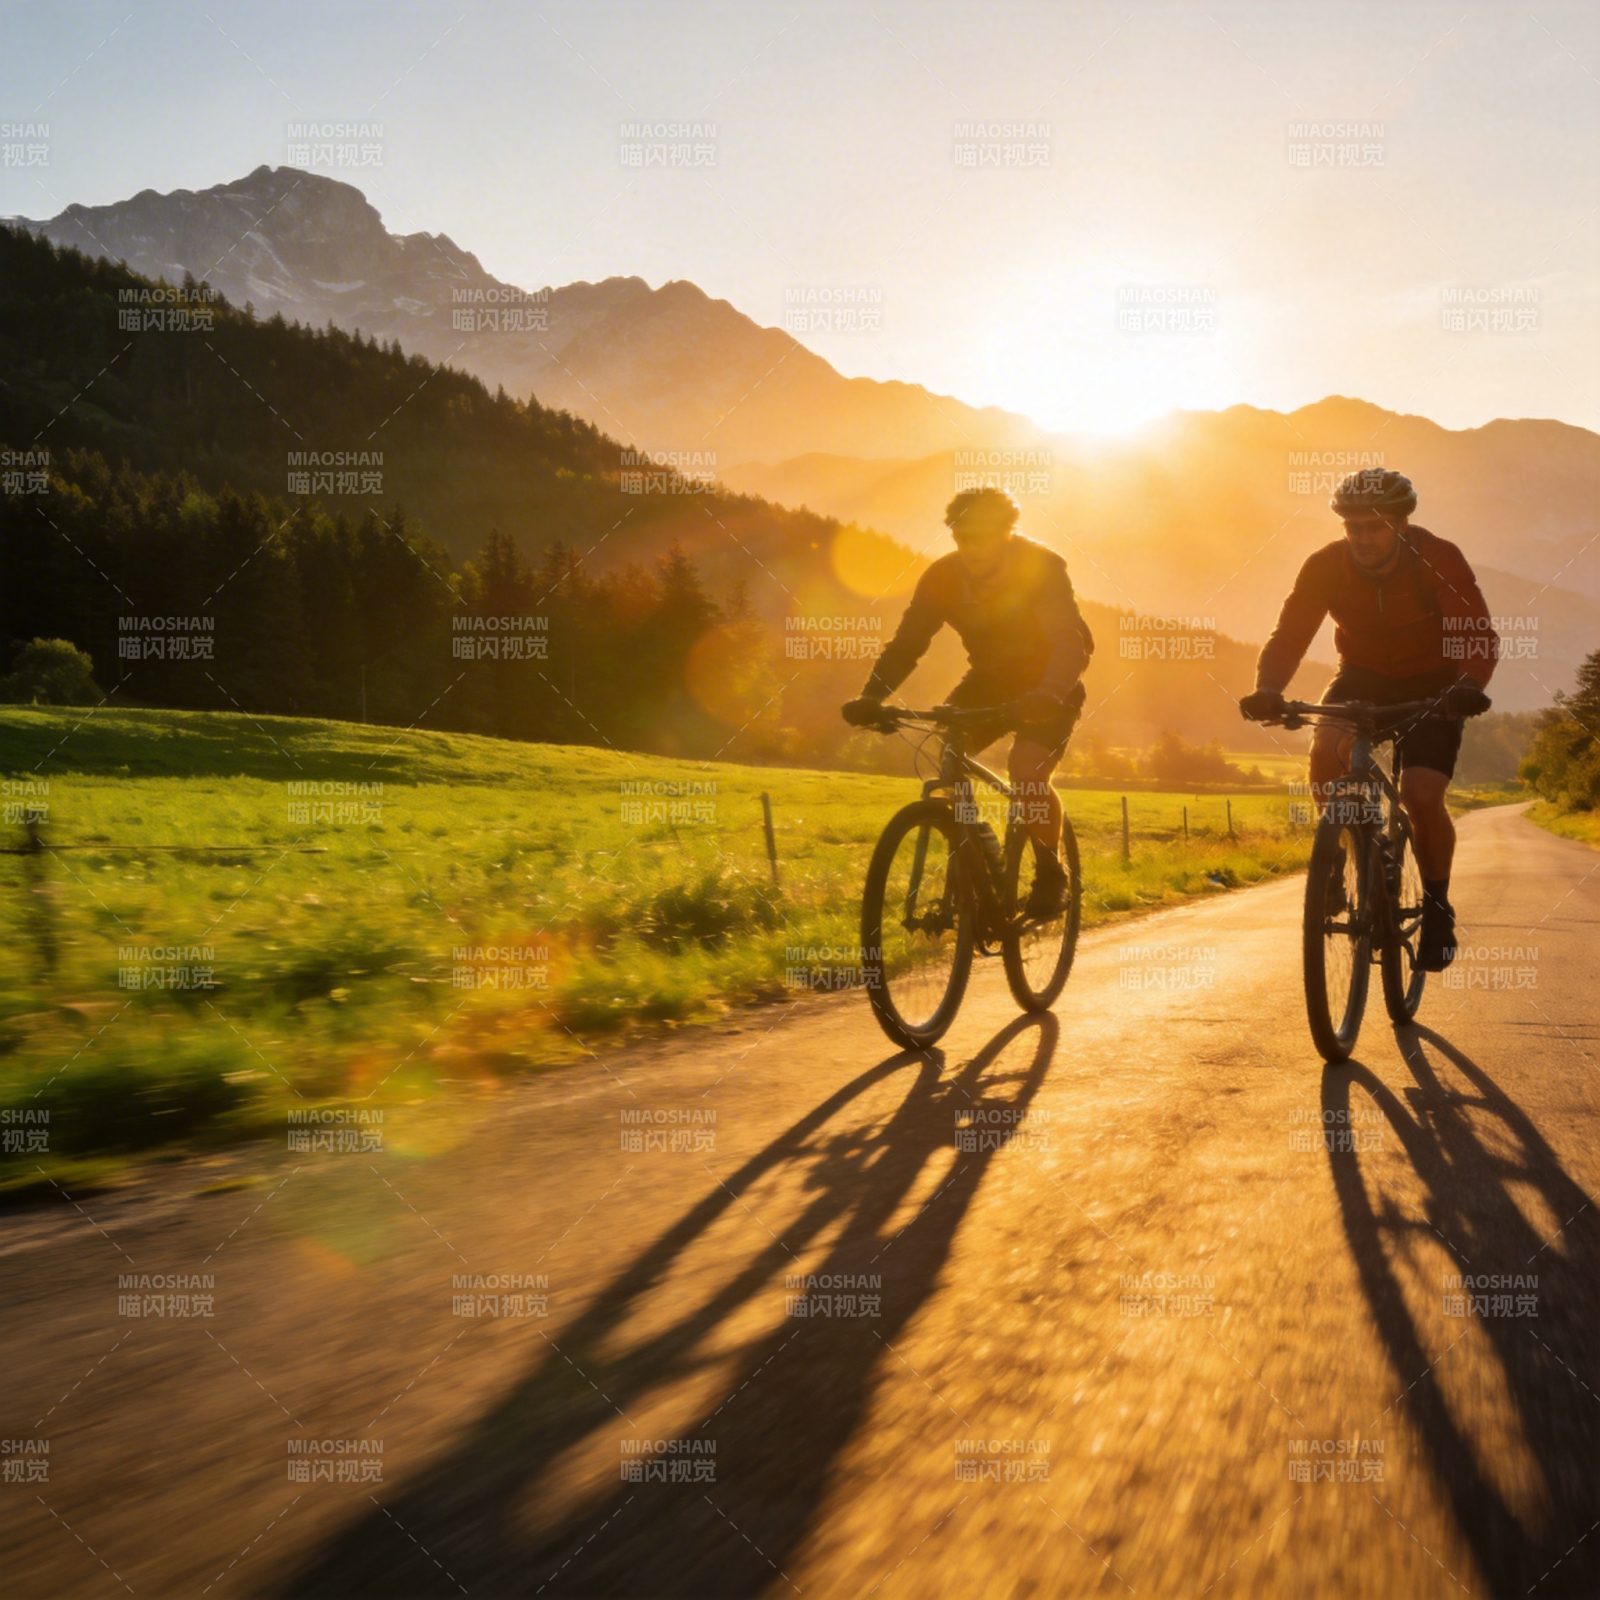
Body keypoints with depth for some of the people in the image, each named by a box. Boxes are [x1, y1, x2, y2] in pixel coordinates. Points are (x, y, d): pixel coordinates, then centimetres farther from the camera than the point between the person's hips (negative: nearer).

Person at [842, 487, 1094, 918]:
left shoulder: (1041, 568, -25)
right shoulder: (943, 577, -13)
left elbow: (1071, 643, -35)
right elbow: (907, 642, -16)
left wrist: (1047, 696, -55)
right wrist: (871, 699, -33)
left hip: (1047, 689, -4)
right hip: (991, 679, 5)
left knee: (1027, 769, -28)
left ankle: (1051, 874, -5)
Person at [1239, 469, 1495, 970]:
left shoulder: (1439, 559, -22)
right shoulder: (1325, 566, -17)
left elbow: (1478, 635, -28)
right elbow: (1289, 636, -20)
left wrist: (1469, 685, -49)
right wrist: (1267, 691, -40)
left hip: (1430, 687, -2)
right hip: (1362, 678, 2)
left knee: (1421, 796, -20)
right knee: (1326, 749, -30)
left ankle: (1437, 907, 5)